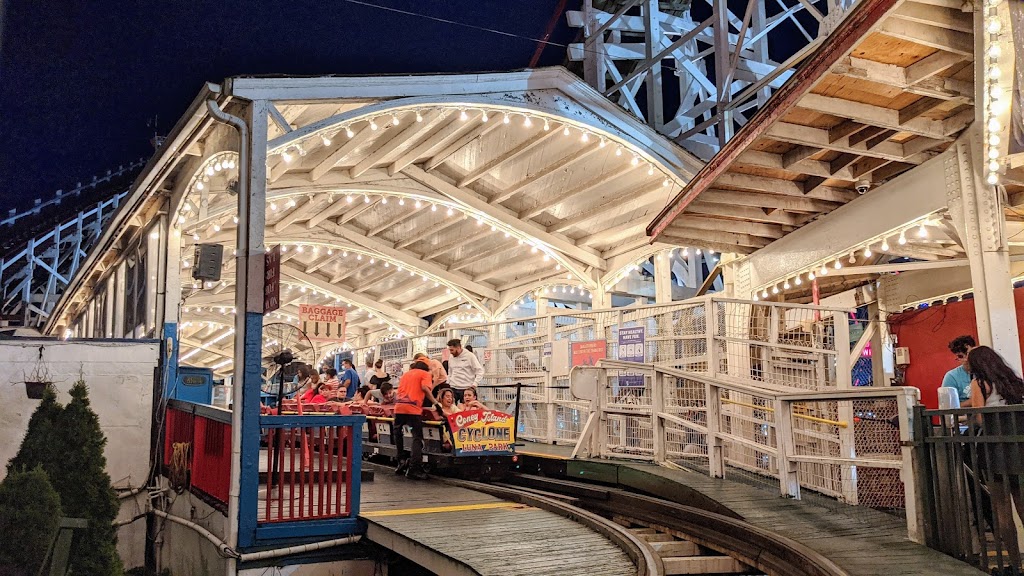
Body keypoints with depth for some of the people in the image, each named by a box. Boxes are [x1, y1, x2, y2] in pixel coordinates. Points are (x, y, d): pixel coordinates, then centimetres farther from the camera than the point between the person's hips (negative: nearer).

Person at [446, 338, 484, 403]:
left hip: (466, 389, -4)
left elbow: (480, 371, -6)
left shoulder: (470, 356, -5)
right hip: (453, 389, 5)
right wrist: (447, 383, 10)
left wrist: (474, 384, -14)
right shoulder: (451, 357, 10)